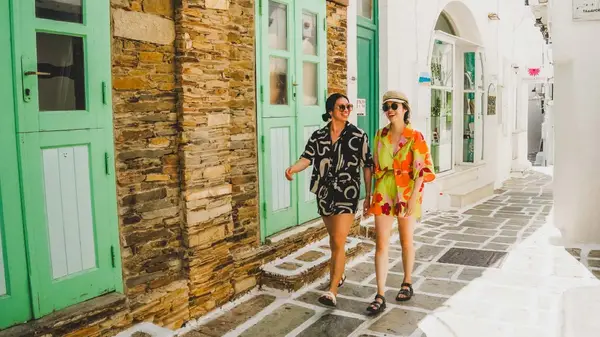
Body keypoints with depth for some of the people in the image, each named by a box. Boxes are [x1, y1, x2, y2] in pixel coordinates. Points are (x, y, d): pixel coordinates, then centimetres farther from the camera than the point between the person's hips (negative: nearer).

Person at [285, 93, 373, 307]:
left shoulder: (358, 136, -5)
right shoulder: (318, 136, 3)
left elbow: (367, 166, -1)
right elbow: (307, 158, -8)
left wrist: (368, 196, -2)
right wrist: (293, 169, -31)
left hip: (347, 194, -4)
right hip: (325, 193, 4)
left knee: (339, 241, -10)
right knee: (333, 238, 19)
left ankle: (332, 291, -7)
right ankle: (339, 274, 42)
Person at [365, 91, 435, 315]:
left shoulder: (415, 137, -9)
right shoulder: (381, 135, 5)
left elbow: (422, 169, -11)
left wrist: (413, 197, -18)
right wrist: (371, 193, 12)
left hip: (406, 192, -3)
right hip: (383, 191, 3)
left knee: (406, 241, 13)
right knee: (381, 243, -2)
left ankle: (407, 283, 34)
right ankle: (380, 296, 1)